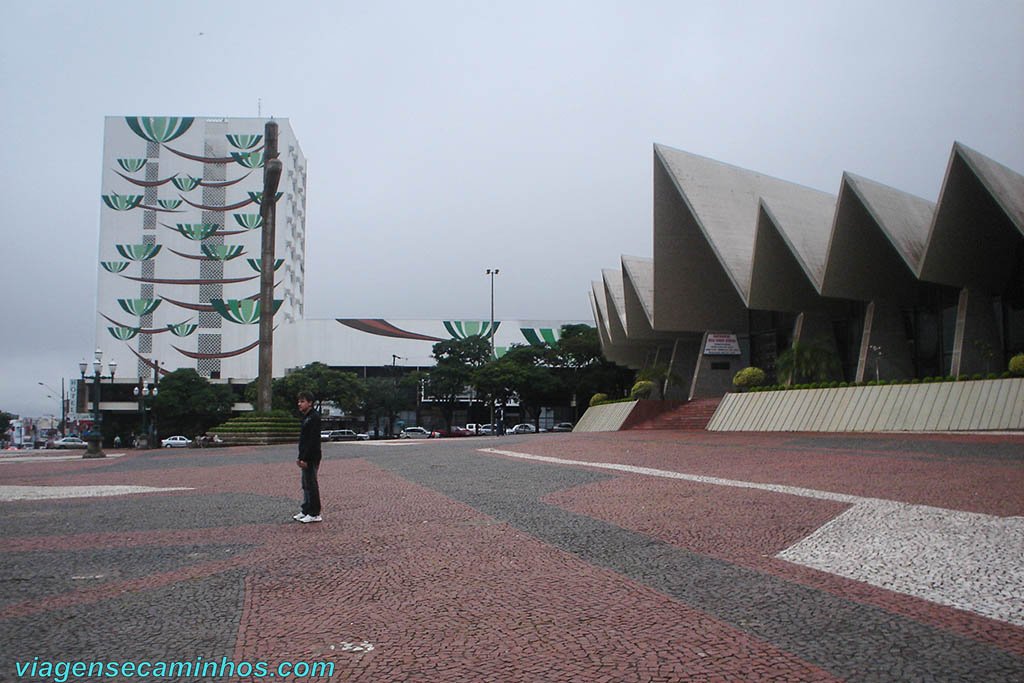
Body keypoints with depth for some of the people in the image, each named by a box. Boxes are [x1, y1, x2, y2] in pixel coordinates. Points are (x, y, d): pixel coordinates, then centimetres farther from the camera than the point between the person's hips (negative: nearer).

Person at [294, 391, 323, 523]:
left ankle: (314, 514, 0)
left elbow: (313, 440, -22)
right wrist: (300, 457, 16)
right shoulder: (306, 417, 16)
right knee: (306, 485, 15)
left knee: (311, 484, -6)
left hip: (311, 458, -10)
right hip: (306, 458, 10)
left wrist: (305, 459, -23)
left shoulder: (314, 418, -16)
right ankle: (306, 511, 23)